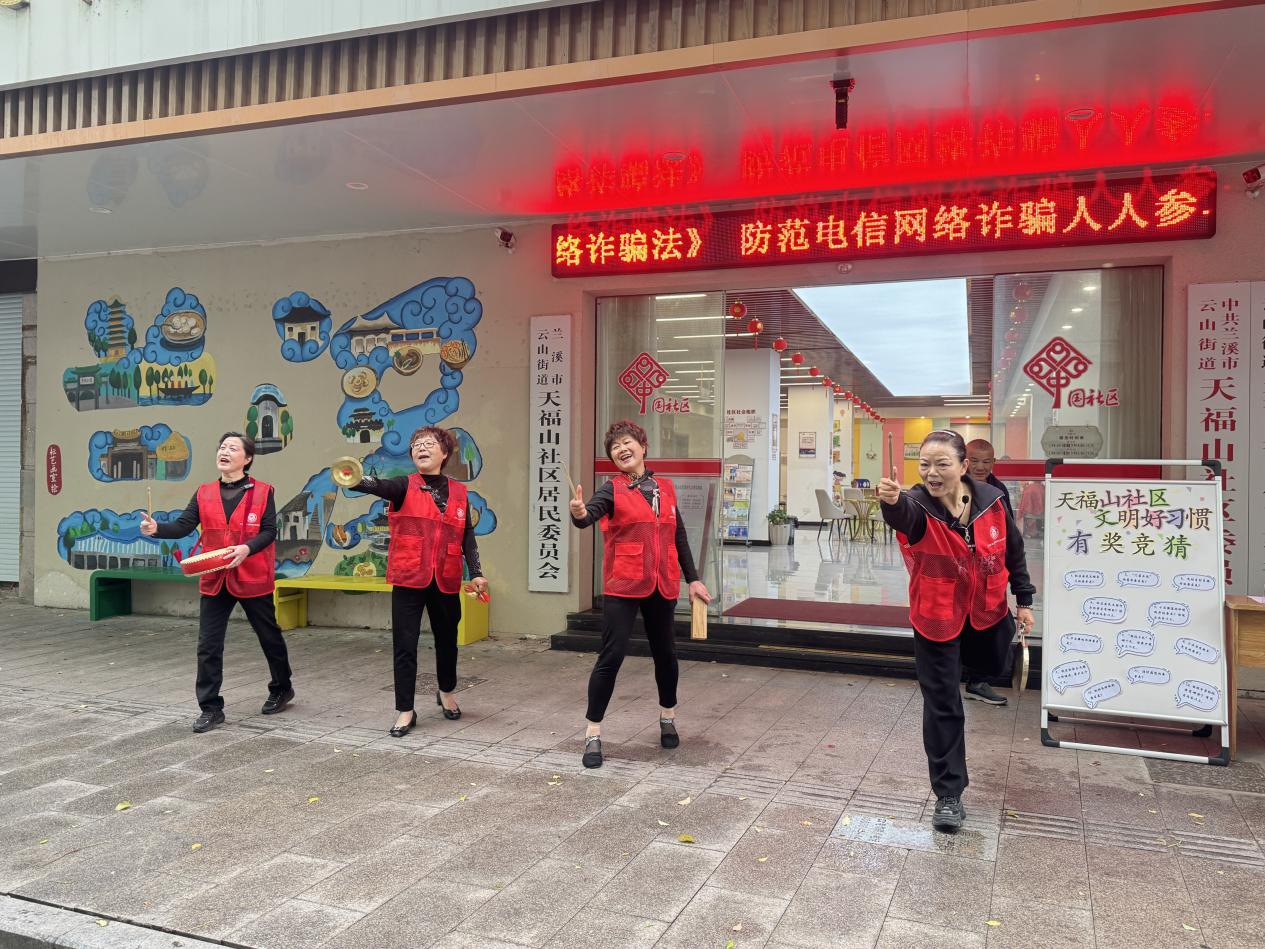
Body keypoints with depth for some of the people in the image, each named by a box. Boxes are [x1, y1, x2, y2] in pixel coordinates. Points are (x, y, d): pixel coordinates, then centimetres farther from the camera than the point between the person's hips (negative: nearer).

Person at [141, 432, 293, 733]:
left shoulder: (262, 492, -5)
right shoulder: (204, 493, 5)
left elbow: (269, 531, -11)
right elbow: (183, 526, -4)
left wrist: (247, 548, -28)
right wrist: (156, 529, -22)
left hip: (252, 579, -2)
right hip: (215, 580, 3)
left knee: (270, 638, 13)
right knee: (208, 646, 0)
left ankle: (282, 689, 35)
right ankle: (210, 708, 11)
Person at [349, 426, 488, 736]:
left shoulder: (459, 492, 6)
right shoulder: (405, 487, -2)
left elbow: (467, 536, 9)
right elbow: (379, 485, -24)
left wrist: (476, 573, -1)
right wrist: (355, 480, -46)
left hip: (445, 581, 3)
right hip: (408, 579, -3)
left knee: (447, 639, 18)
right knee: (405, 645, -1)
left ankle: (446, 693, 42)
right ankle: (405, 711, 11)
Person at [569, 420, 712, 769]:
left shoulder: (666, 488, 9)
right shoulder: (613, 489, -4)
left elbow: (679, 536, 15)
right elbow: (591, 513, -25)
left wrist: (692, 578, 13)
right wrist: (579, 514, -48)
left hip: (662, 586, 4)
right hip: (622, 586, -4)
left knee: (665, 653, 17)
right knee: (611, 655, -8)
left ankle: (667, 717, 39)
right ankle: (593, 734, 3)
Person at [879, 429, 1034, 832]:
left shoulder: (990, 499, -14)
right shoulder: (918, 505, -24)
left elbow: (1013, 551, 2)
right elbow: (904, 513, -51)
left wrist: (1023, 600, 5)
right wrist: (892, 500, -75)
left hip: (988, 612, 3)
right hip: (937, 617, -3)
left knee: (997, 666, 25)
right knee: (941, 704, -1)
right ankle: (949, 794, 11)